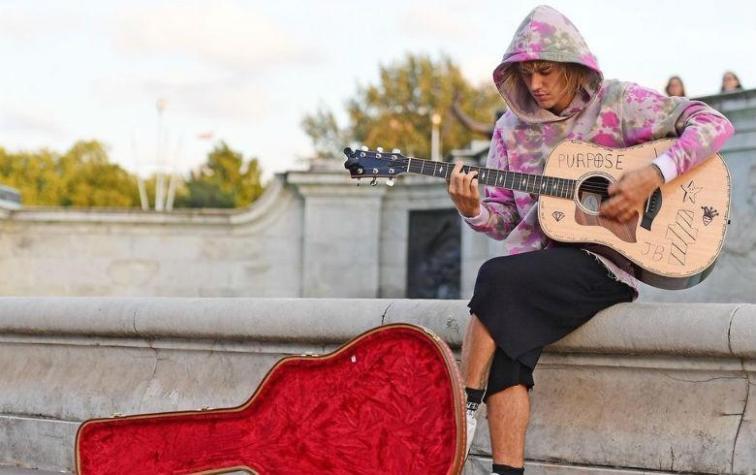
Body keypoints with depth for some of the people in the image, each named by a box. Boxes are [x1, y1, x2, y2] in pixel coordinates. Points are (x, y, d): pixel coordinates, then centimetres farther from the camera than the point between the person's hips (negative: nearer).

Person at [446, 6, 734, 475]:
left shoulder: (617, 102, 0)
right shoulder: (513, 128, 13)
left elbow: (715, 124, -7)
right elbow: (504, 219, 14)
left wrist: (653, 176, -19)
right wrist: (473, 211, -9)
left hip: (602, 259, -4)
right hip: (532, 258, 4)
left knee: (498, 277, -30)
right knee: (507, 345, -27)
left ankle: (462, 413, -20)